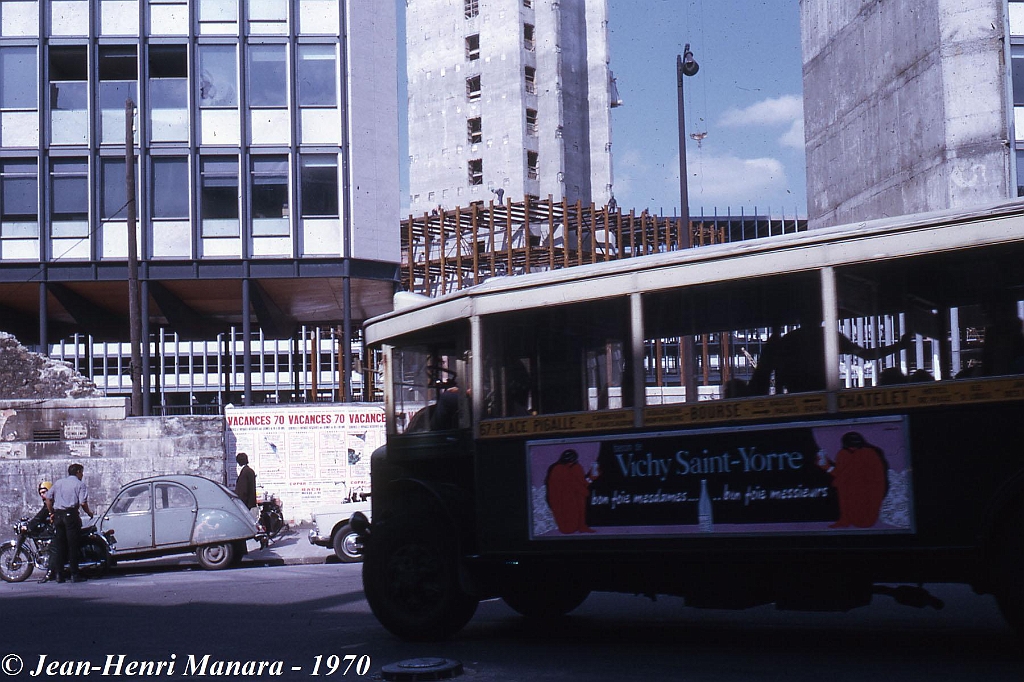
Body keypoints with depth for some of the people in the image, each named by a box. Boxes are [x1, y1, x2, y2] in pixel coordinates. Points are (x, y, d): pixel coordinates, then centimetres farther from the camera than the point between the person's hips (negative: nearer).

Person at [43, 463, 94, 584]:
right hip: (71, 514, -5)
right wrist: (89, 513, 5)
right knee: (73, 546, -3)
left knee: (58, 545, 8)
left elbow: (48, 498, 11)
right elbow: (83, 503, -11)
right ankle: (75, 575, -4)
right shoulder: (80, 484, -1)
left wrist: (51, 513, 19)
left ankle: (59, 574, 7)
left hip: (58, 515, 5)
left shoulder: (59, 483, 15)